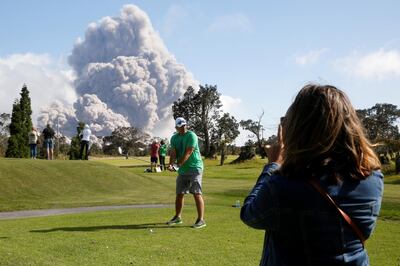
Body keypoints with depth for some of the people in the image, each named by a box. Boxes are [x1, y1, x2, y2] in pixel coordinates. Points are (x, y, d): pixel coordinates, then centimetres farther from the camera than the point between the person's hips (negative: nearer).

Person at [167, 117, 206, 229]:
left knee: (197, 193, -10)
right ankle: (178, 217, 26)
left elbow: (187, 153, -19)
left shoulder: (191, 136, -12)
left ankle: (201, 219, -8)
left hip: (194, 168, -6)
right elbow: (173, 153, 0)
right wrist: (171, 164, -18)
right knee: (179, 194, 11)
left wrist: (178, 165, -24)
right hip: (182, 170, 7)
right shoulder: (174, 138, 8)